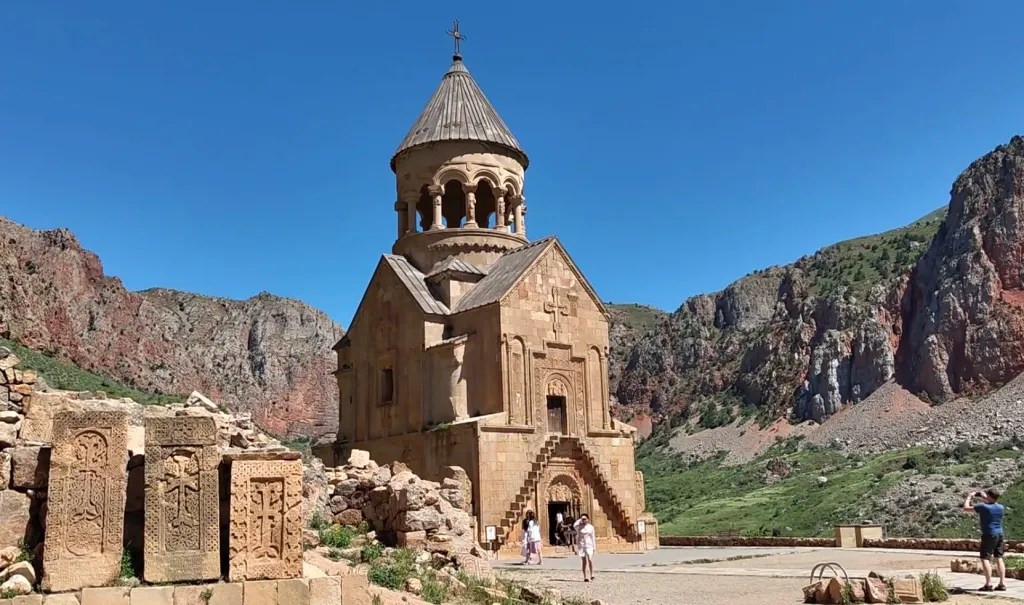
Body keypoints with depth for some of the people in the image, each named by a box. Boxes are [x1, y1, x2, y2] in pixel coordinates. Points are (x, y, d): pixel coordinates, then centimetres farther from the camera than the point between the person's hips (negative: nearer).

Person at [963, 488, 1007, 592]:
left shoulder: (984, 507, -16)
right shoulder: (1001, 507, 3)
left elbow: (966, 508, -9)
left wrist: (968, 497, 5)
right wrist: (985, 499, 32)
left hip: (989, 535, -6)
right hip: (1000, 534, 6)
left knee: (985, 559, -4)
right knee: (999, 558, 11)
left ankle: (988, 584, -10)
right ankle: (1002, 583, 10)